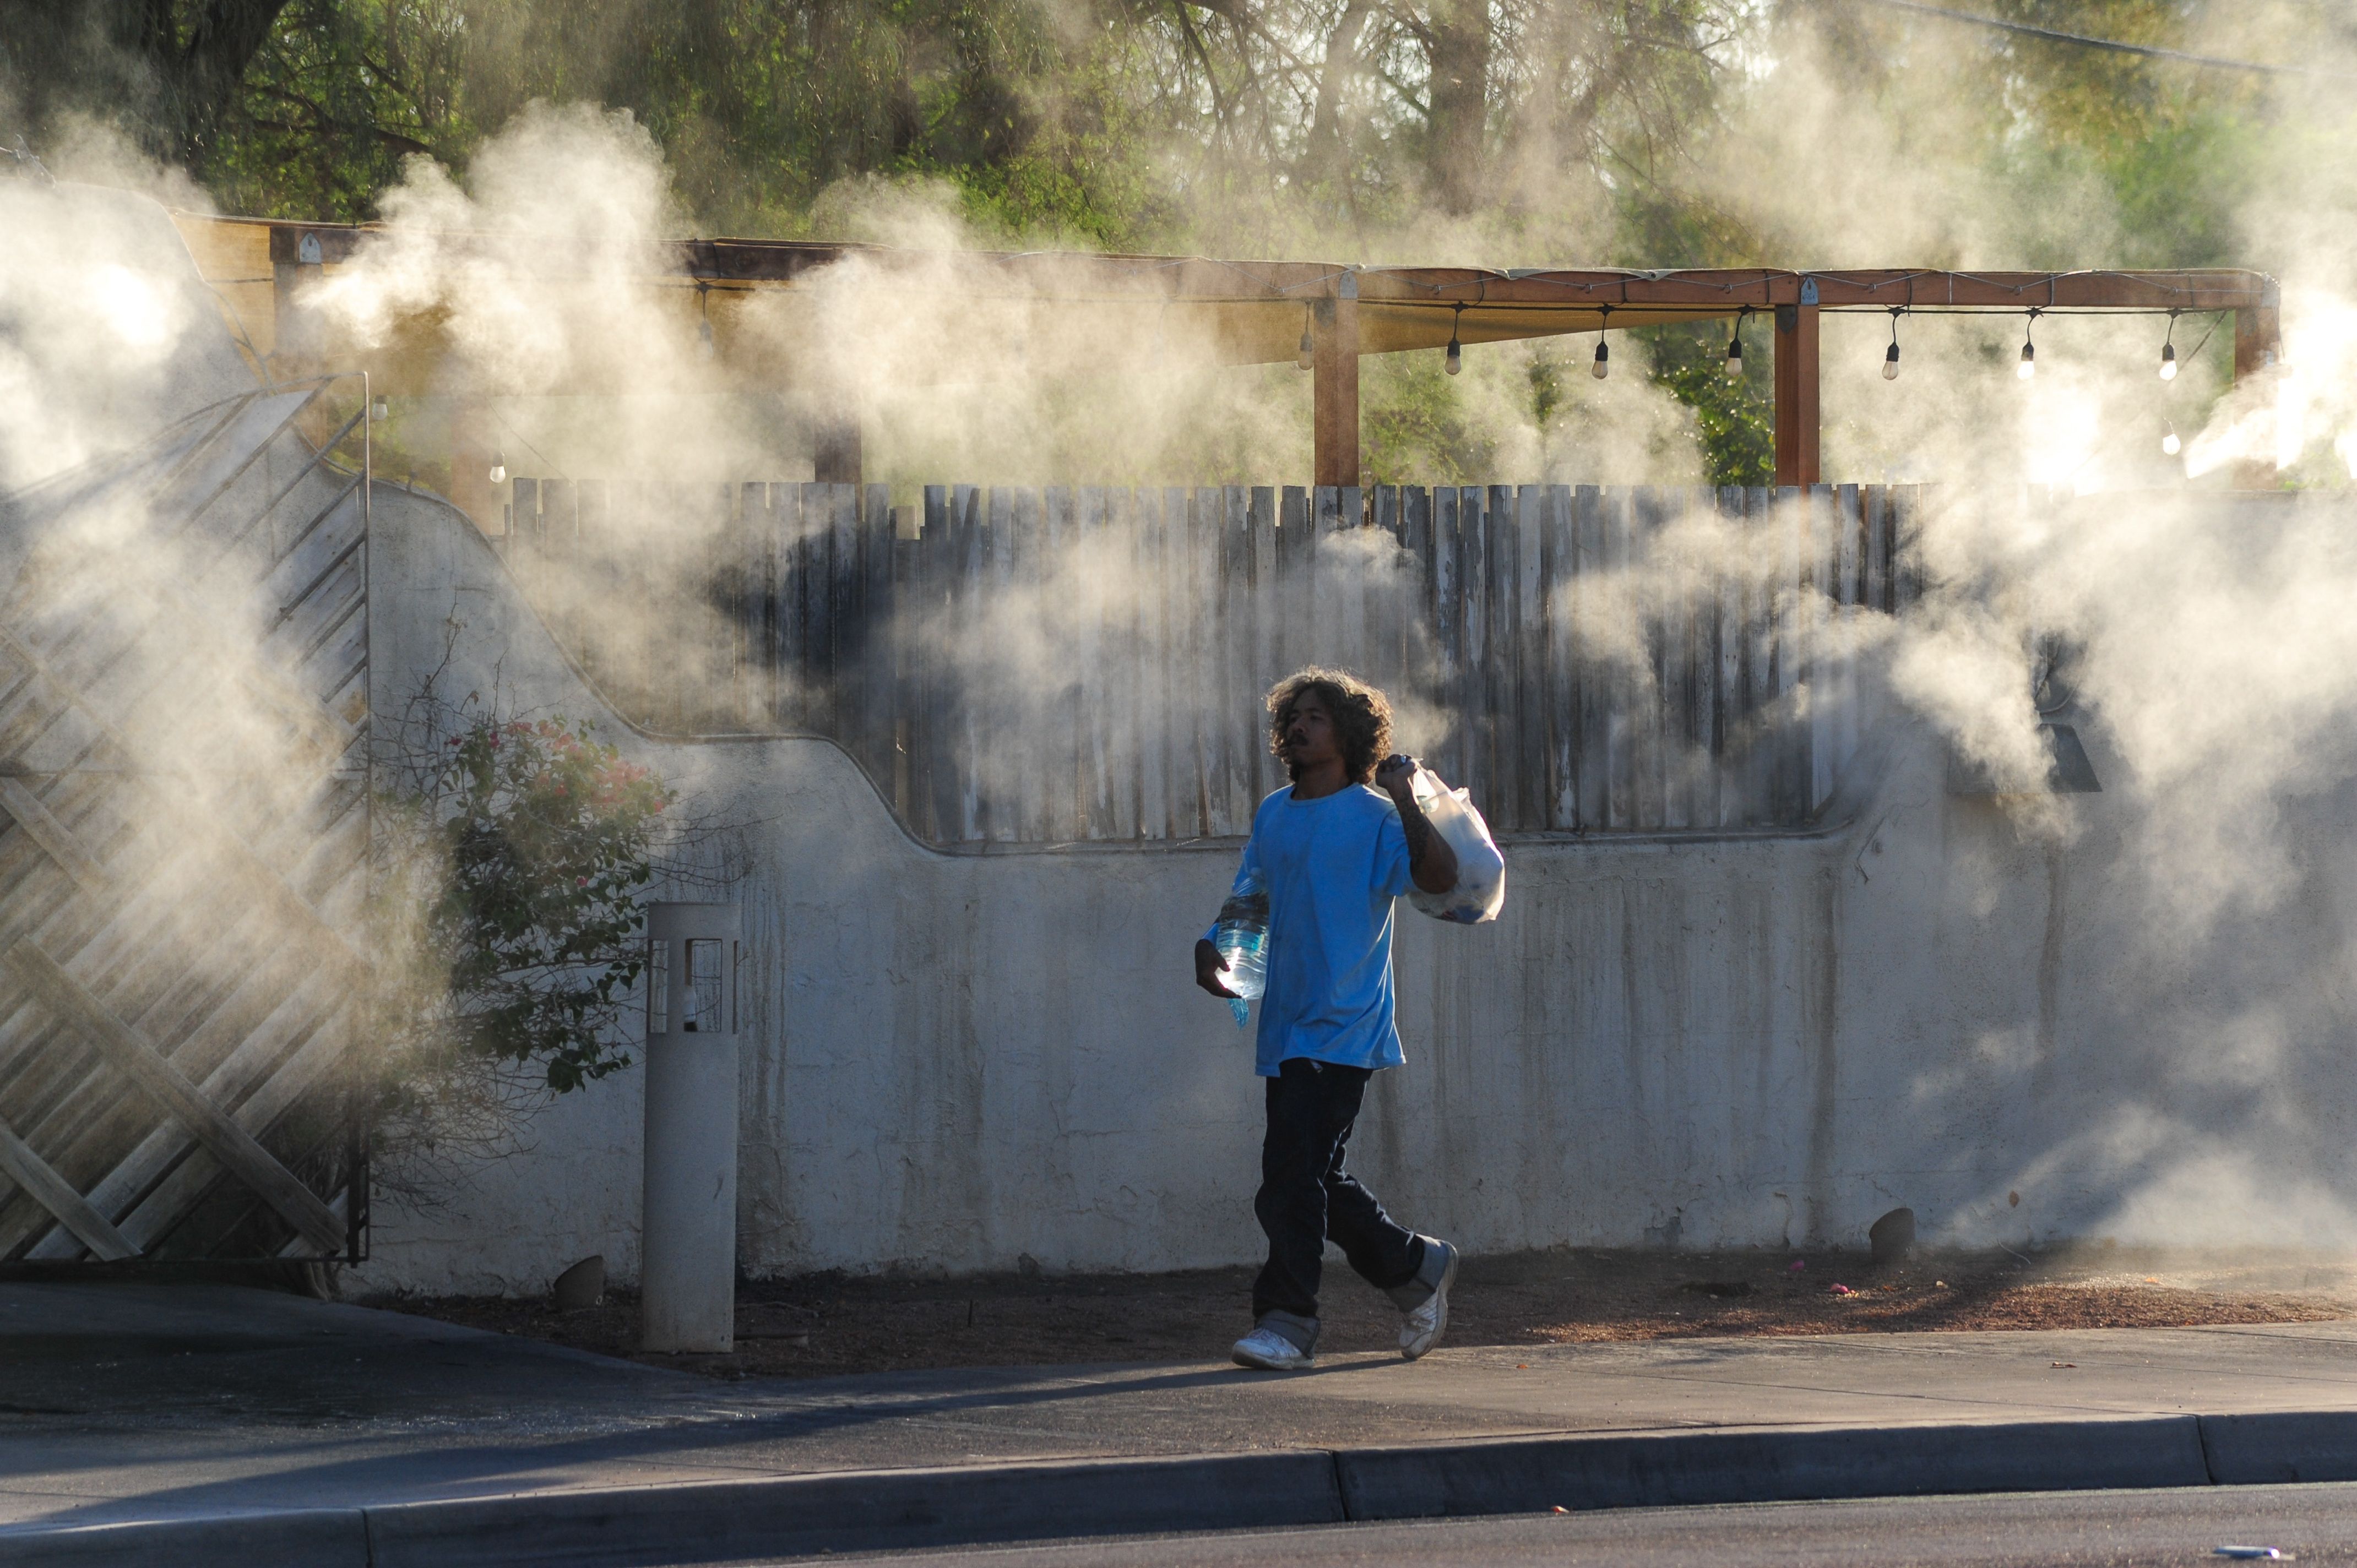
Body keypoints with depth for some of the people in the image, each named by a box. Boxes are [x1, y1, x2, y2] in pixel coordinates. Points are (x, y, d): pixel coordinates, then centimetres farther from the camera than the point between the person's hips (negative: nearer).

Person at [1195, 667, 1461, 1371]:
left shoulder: (1373, 817, -6)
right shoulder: (1272, 816, 15)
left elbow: (1439, 876, -18)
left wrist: (1404, 800, -22)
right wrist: (1212, 946, 4)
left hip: (1341, 1029, -8)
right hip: (1286, 1027, 8)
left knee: (1293, 1174, -15)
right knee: (1314, 1184, 12)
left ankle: (1286, 1321, -11)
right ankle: (1418, 1268, 29)